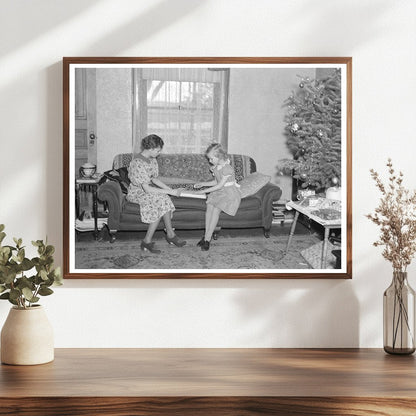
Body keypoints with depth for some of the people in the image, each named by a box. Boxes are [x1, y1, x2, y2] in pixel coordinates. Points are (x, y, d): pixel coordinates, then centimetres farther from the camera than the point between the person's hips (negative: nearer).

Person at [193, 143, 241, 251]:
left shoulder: (227, 168, -20)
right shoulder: (216, 167, 8)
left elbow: (220, 185, -20)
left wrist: (204, 191, -18)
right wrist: (203, 184, 9)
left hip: (230, 193, -8)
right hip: (218, 192, 8)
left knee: (216, 209, -27)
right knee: (209, 206, -19)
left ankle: (207, 239, -26)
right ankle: (206, 236, -17)